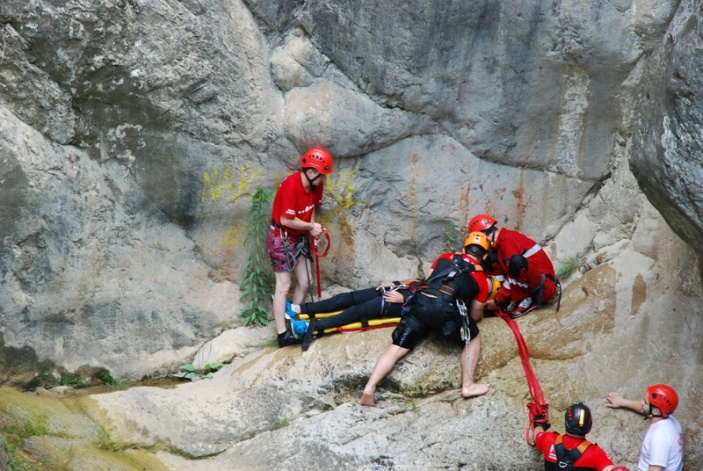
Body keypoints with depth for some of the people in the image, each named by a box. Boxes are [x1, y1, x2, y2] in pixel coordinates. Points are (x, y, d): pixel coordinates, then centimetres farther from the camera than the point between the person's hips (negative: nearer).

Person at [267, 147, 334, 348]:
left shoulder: (315, 185, -3)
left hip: (299, 237, 8)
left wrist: (312, 229, -11)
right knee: (284, 286, -7)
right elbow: (286, 220, -27)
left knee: (305, 282, 11)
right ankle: (282, 334, -5)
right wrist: (311, 227, -16)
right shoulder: (291, 185, -28)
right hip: (281, 238, -8)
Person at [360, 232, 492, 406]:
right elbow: (475, 315, 28)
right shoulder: (481, 279, 21)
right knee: (474, 337, 23)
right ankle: (468, 386, 18)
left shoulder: (445, 257, 28)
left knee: (397, 348, 8)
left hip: (419, 302, 3)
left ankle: (369, 389, -5)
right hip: (446, 309, -3)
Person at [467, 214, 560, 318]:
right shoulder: (502, 242, 15)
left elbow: (513, 274, -20)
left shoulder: (507, 240, -14)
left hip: (545, 288, -9)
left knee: (516, 260, -34)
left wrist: (498, 301, -15)